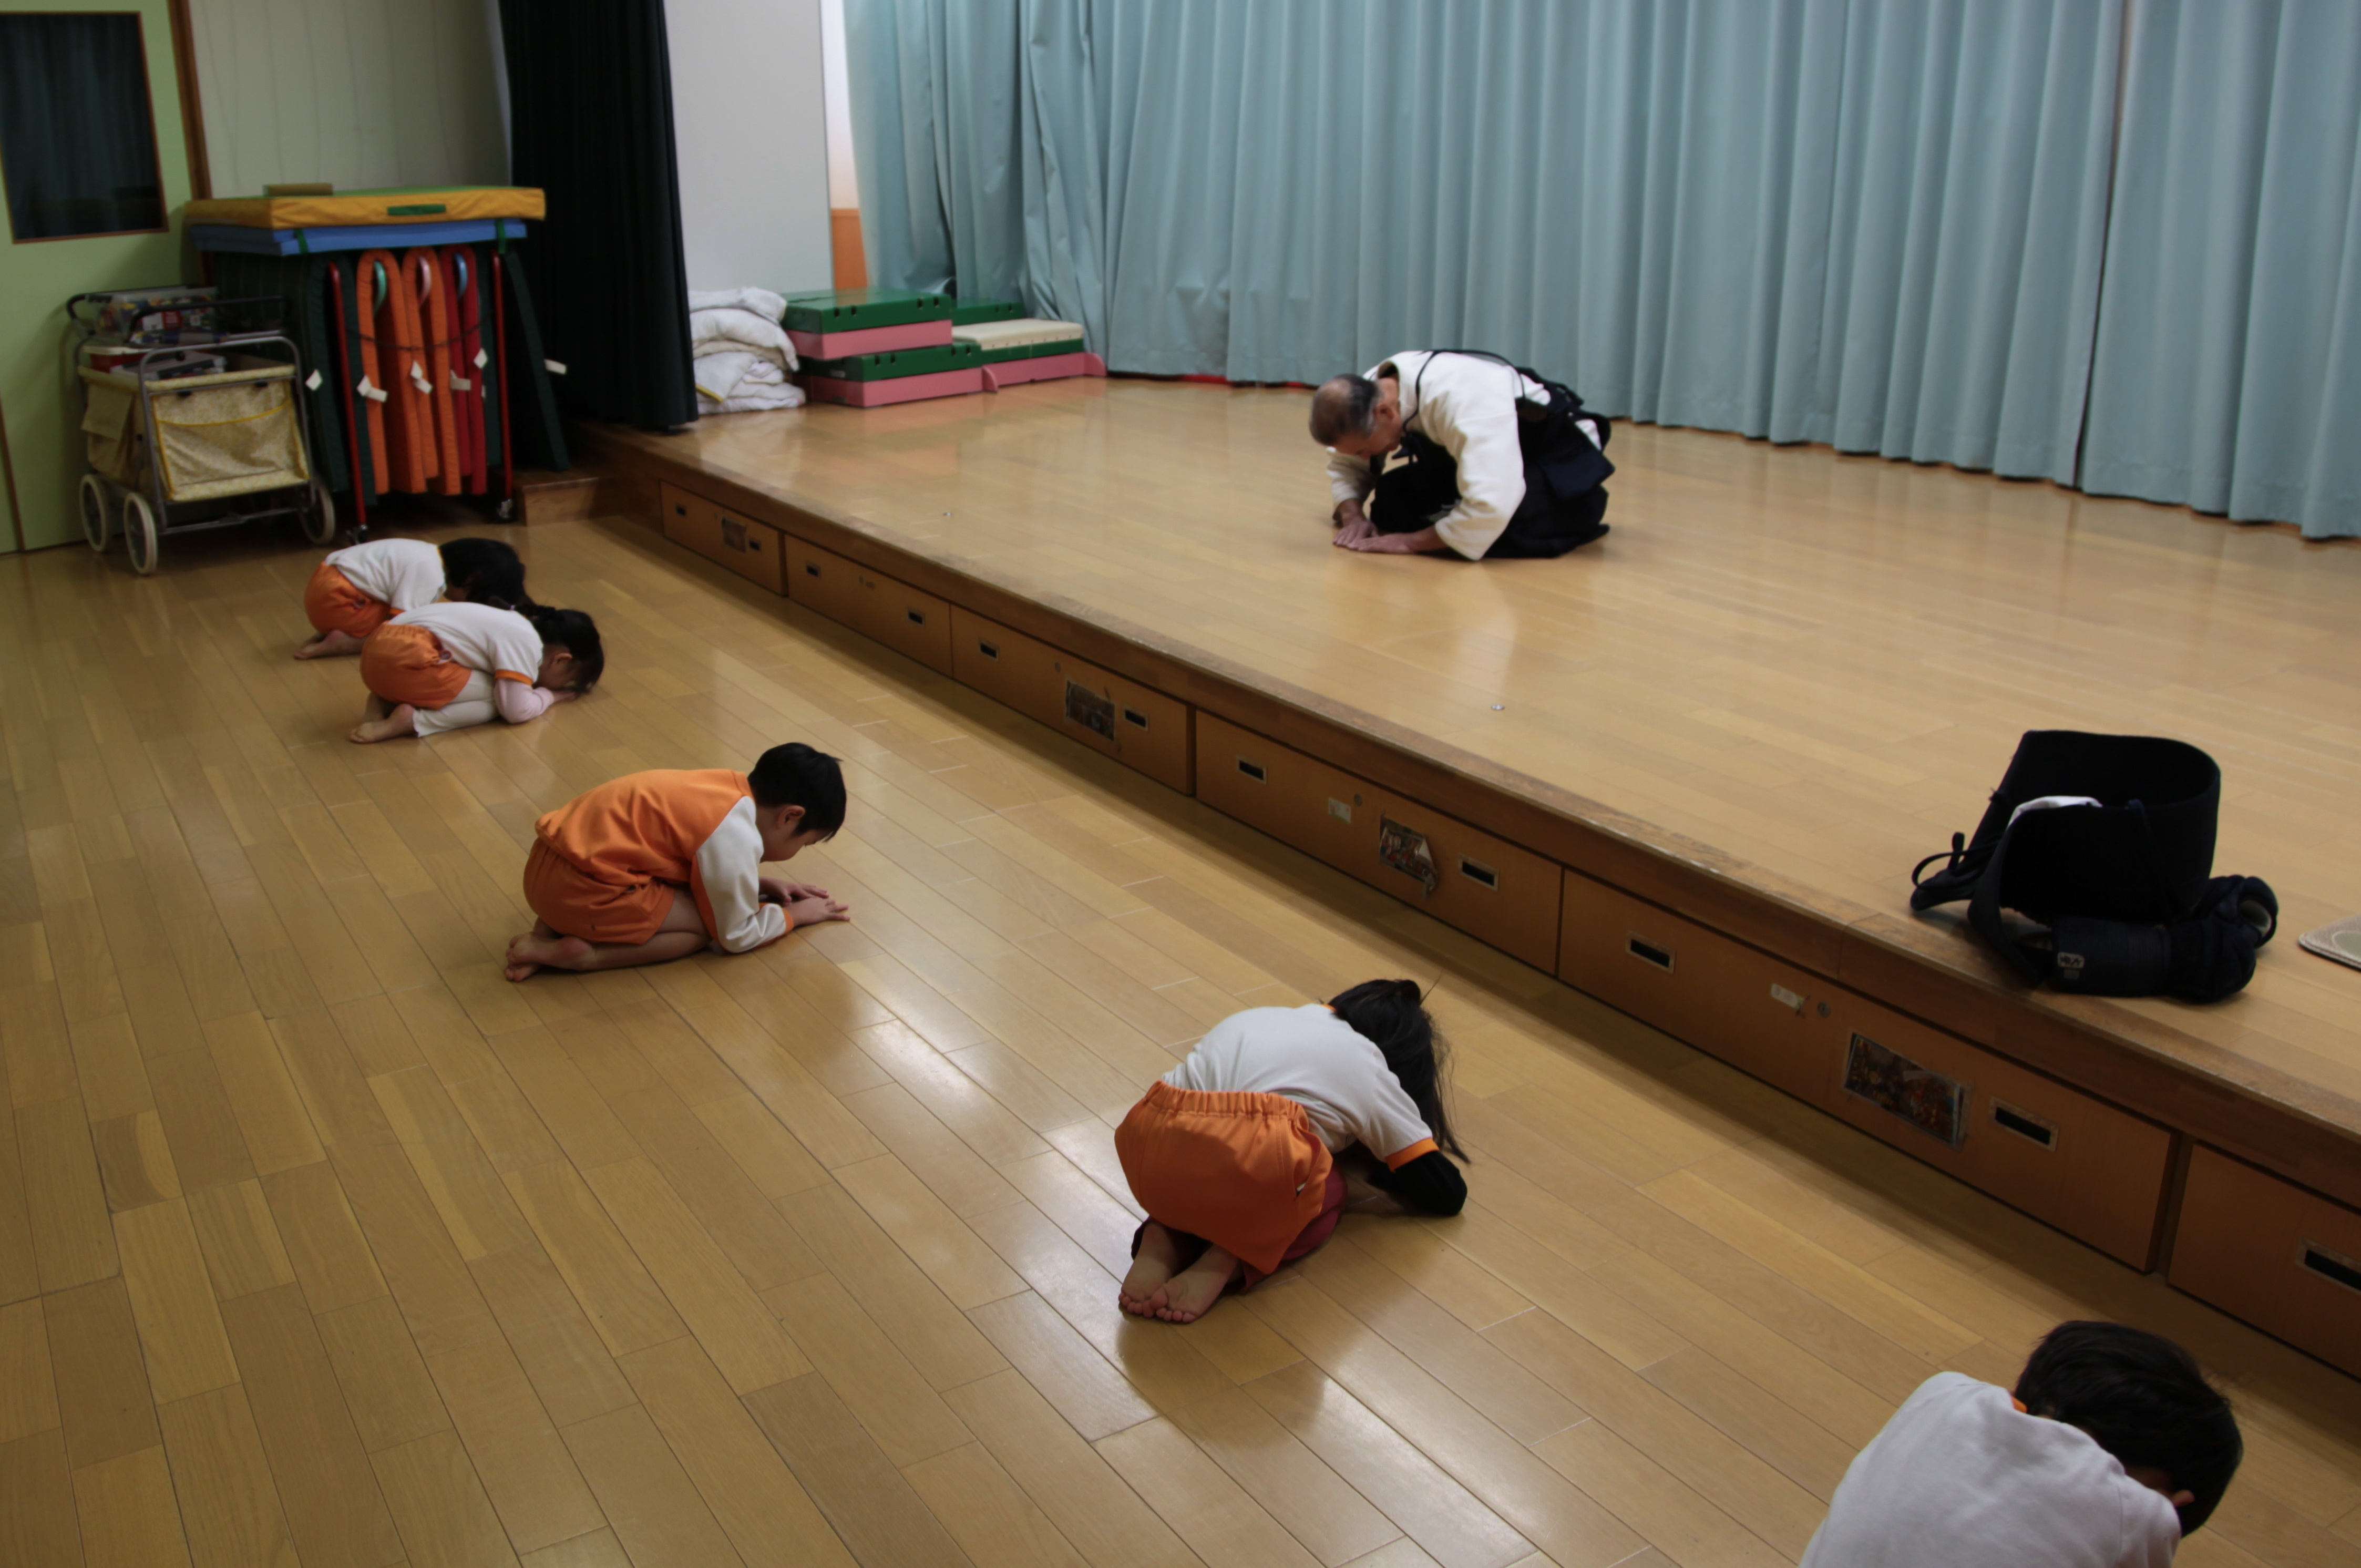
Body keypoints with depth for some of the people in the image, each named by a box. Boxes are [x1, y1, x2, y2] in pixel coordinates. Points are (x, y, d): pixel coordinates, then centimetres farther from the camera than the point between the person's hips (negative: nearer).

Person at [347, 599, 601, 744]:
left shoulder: (518, 623, 18)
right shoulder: (526, 643, -9)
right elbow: (517, 711, -11)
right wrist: (550, 695, 8)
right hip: (404, 660, -9)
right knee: (494, 700, -3)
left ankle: (384, 701, 9)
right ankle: (411, 720, -15)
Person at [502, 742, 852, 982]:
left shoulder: (731, 786, 9)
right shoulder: (737, 839, -16)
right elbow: (735, 935, -4)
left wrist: (762, 886, 20)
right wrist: (794, 914, 10)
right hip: (580, 889, -9)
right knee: (700, 928, 1)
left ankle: (550, 930, 11)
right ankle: (577, 953, -8)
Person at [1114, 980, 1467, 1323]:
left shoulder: (1261, 1018, 35)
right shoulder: (1369, 1067, 22)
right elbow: (1448, 1194, 27)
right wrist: (1379, 1172, 45)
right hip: (1252, 1164, -5)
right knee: (1327, 1188, 27)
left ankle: (1164, 1238, 8)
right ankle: (1229, 1259, 1)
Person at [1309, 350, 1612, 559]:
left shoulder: (1461, 399, -41)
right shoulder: (1366, 394, -17)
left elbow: (1490, 505, -46)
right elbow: (1344, 466, 2)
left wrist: (1413, 541, -36)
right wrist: (1353, 516, -18)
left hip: (1562, 458, -7)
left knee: (1496, 535, -34)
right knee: (1389, 503, -13)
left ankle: (1583, 511, -3)